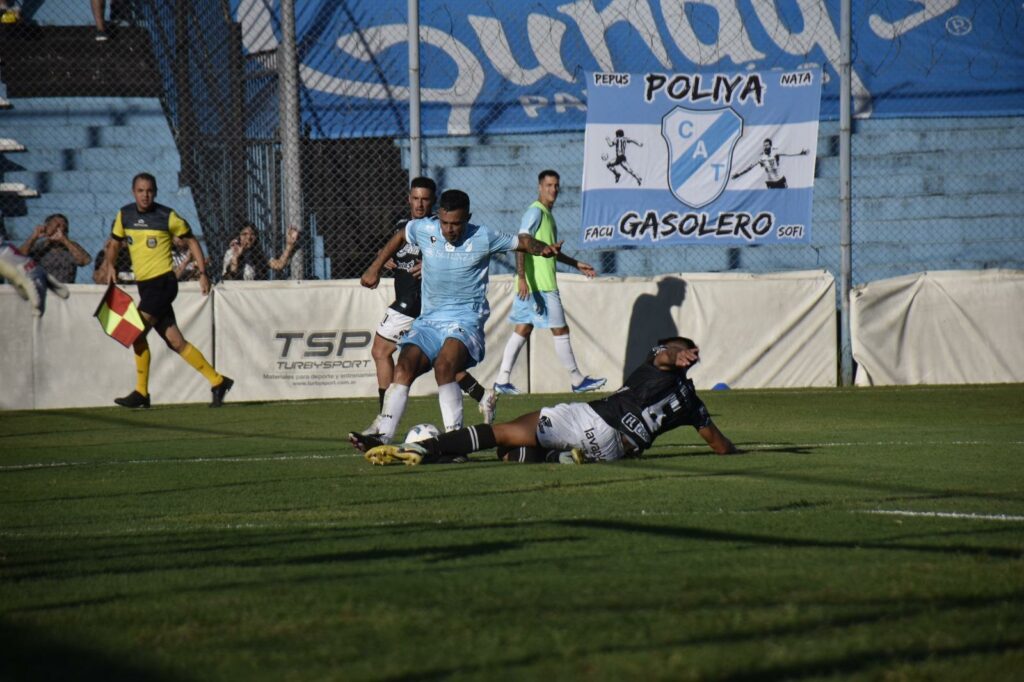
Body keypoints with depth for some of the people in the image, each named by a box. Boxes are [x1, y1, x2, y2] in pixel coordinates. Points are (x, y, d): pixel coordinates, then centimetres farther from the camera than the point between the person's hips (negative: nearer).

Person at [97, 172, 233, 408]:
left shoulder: (167, 216, -7)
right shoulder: (124, 215, 6)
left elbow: (191, 240, 3)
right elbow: (114, 243, 19)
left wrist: (203, 272, -3)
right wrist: (109, 265, 0)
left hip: (163, 281, -6)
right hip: (144, 284, 6)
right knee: (174, 341, 3)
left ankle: (141, 392, -5)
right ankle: (217, 381, 11)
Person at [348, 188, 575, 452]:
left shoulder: (483, 238, -5)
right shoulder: (424, 230, 3)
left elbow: (522, 242, 8)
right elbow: (400, 237, 25)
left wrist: (545, 249, -13)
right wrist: (375, 268, 25)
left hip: (465, 319, -4)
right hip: (429, 319, 4)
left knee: (444, 366, -31)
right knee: (403, 368, -15)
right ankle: (381, 435, -17)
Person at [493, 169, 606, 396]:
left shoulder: (547, 214, 18)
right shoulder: (535, 212, -11)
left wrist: (576, 264, 33)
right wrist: (522, 277, -30)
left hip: (544, 283, 10)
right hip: (539, 284, -10)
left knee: (523, 330, 8)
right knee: (560, 331, -2)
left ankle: (503, 380, 6)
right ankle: (577, 380, 5)